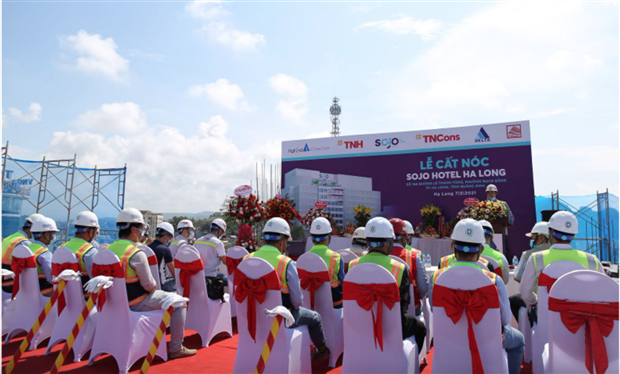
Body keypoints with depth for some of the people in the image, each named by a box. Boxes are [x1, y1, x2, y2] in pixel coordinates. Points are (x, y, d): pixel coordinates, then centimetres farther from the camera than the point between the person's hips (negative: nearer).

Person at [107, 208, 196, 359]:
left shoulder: (109, 249, 0)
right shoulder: (137, 254, -24)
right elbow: (149, 285, -20)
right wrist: (154, 286, 3)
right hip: (137, 303, -9)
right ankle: (175, 348, 5)